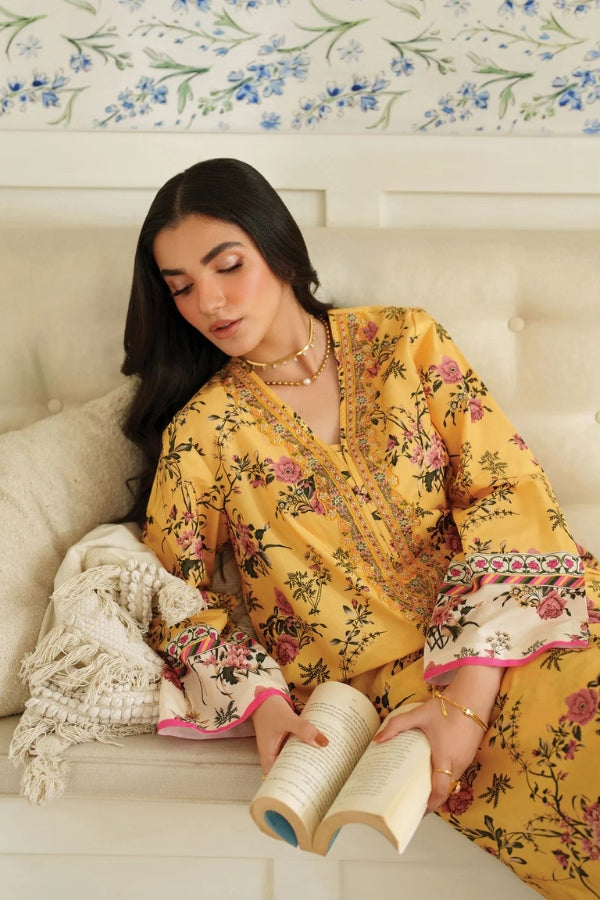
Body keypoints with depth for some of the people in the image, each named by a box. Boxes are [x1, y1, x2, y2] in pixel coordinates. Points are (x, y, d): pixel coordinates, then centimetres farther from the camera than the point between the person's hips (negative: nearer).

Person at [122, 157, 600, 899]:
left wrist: (470, 695, -14)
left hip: (503, 635, 3)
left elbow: (506, 490, -2)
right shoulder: (202, 433, 4)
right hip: (384, 681, -3)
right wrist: (259, 700, -9)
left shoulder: (405, 342, 6)